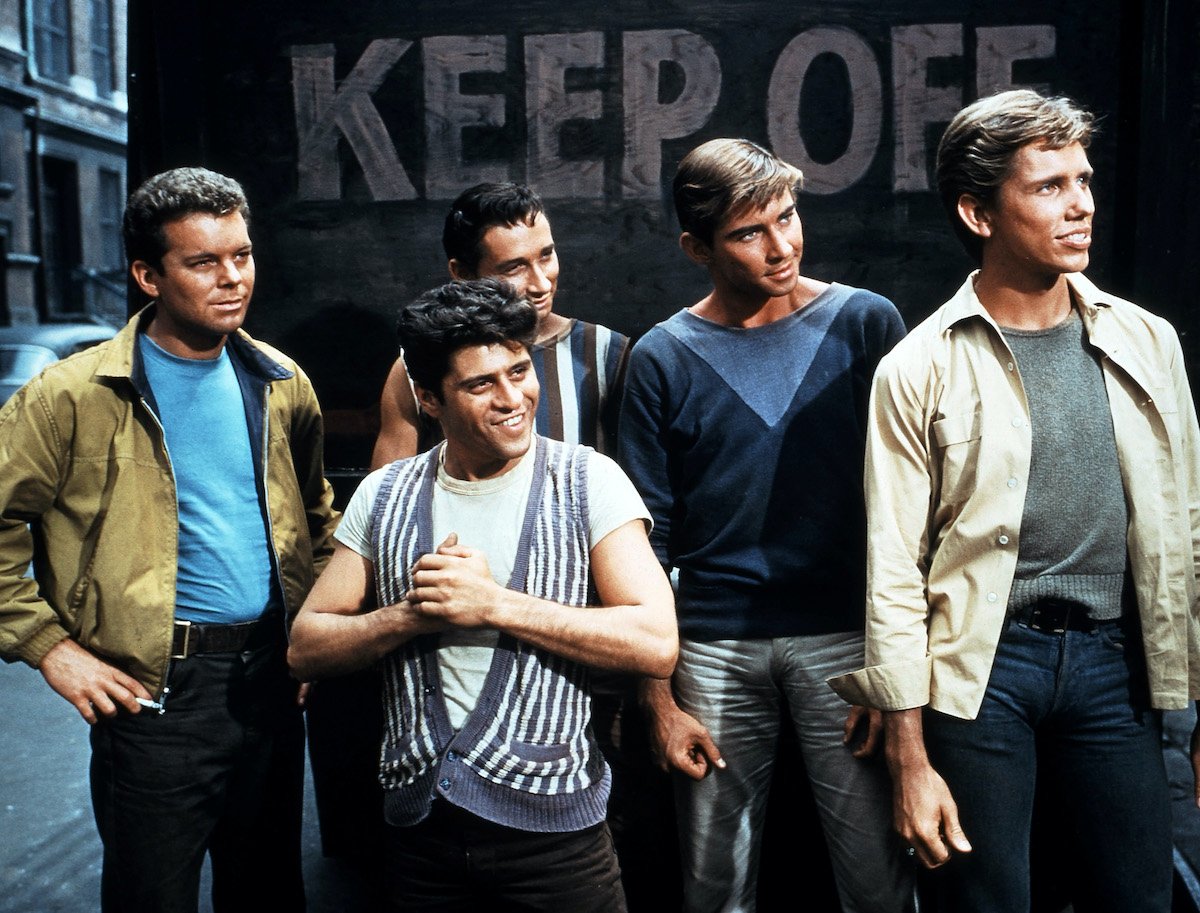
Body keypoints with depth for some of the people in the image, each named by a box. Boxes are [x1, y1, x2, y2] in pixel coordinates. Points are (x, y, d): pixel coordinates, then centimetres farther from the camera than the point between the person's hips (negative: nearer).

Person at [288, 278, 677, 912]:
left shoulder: (587, 481, -7)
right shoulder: (384, 497, 2)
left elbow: (655, 644, -15)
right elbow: (306, 650, 3)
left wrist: (494, 604, -19)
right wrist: (415, 614, -15)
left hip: (552, 828, -2)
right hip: (418, 824, 3)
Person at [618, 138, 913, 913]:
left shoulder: (865, 323, 0)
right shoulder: (663, 358, 1)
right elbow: (647, 539, 3)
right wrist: (658, 699, 0)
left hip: (846, 637, -1)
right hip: (716, 646, 1)